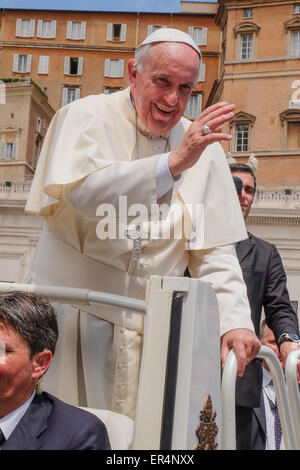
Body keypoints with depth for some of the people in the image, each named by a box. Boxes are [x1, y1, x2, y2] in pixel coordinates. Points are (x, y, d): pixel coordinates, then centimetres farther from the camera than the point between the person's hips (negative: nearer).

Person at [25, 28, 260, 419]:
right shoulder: (86, 117, -2)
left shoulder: (202, 147, 7)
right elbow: (85, 192, -22)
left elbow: (213, 250, 4)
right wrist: (172, 163, -28)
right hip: (72, 310, -2)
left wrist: (234, 321, -8)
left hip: (151, 326, 3)